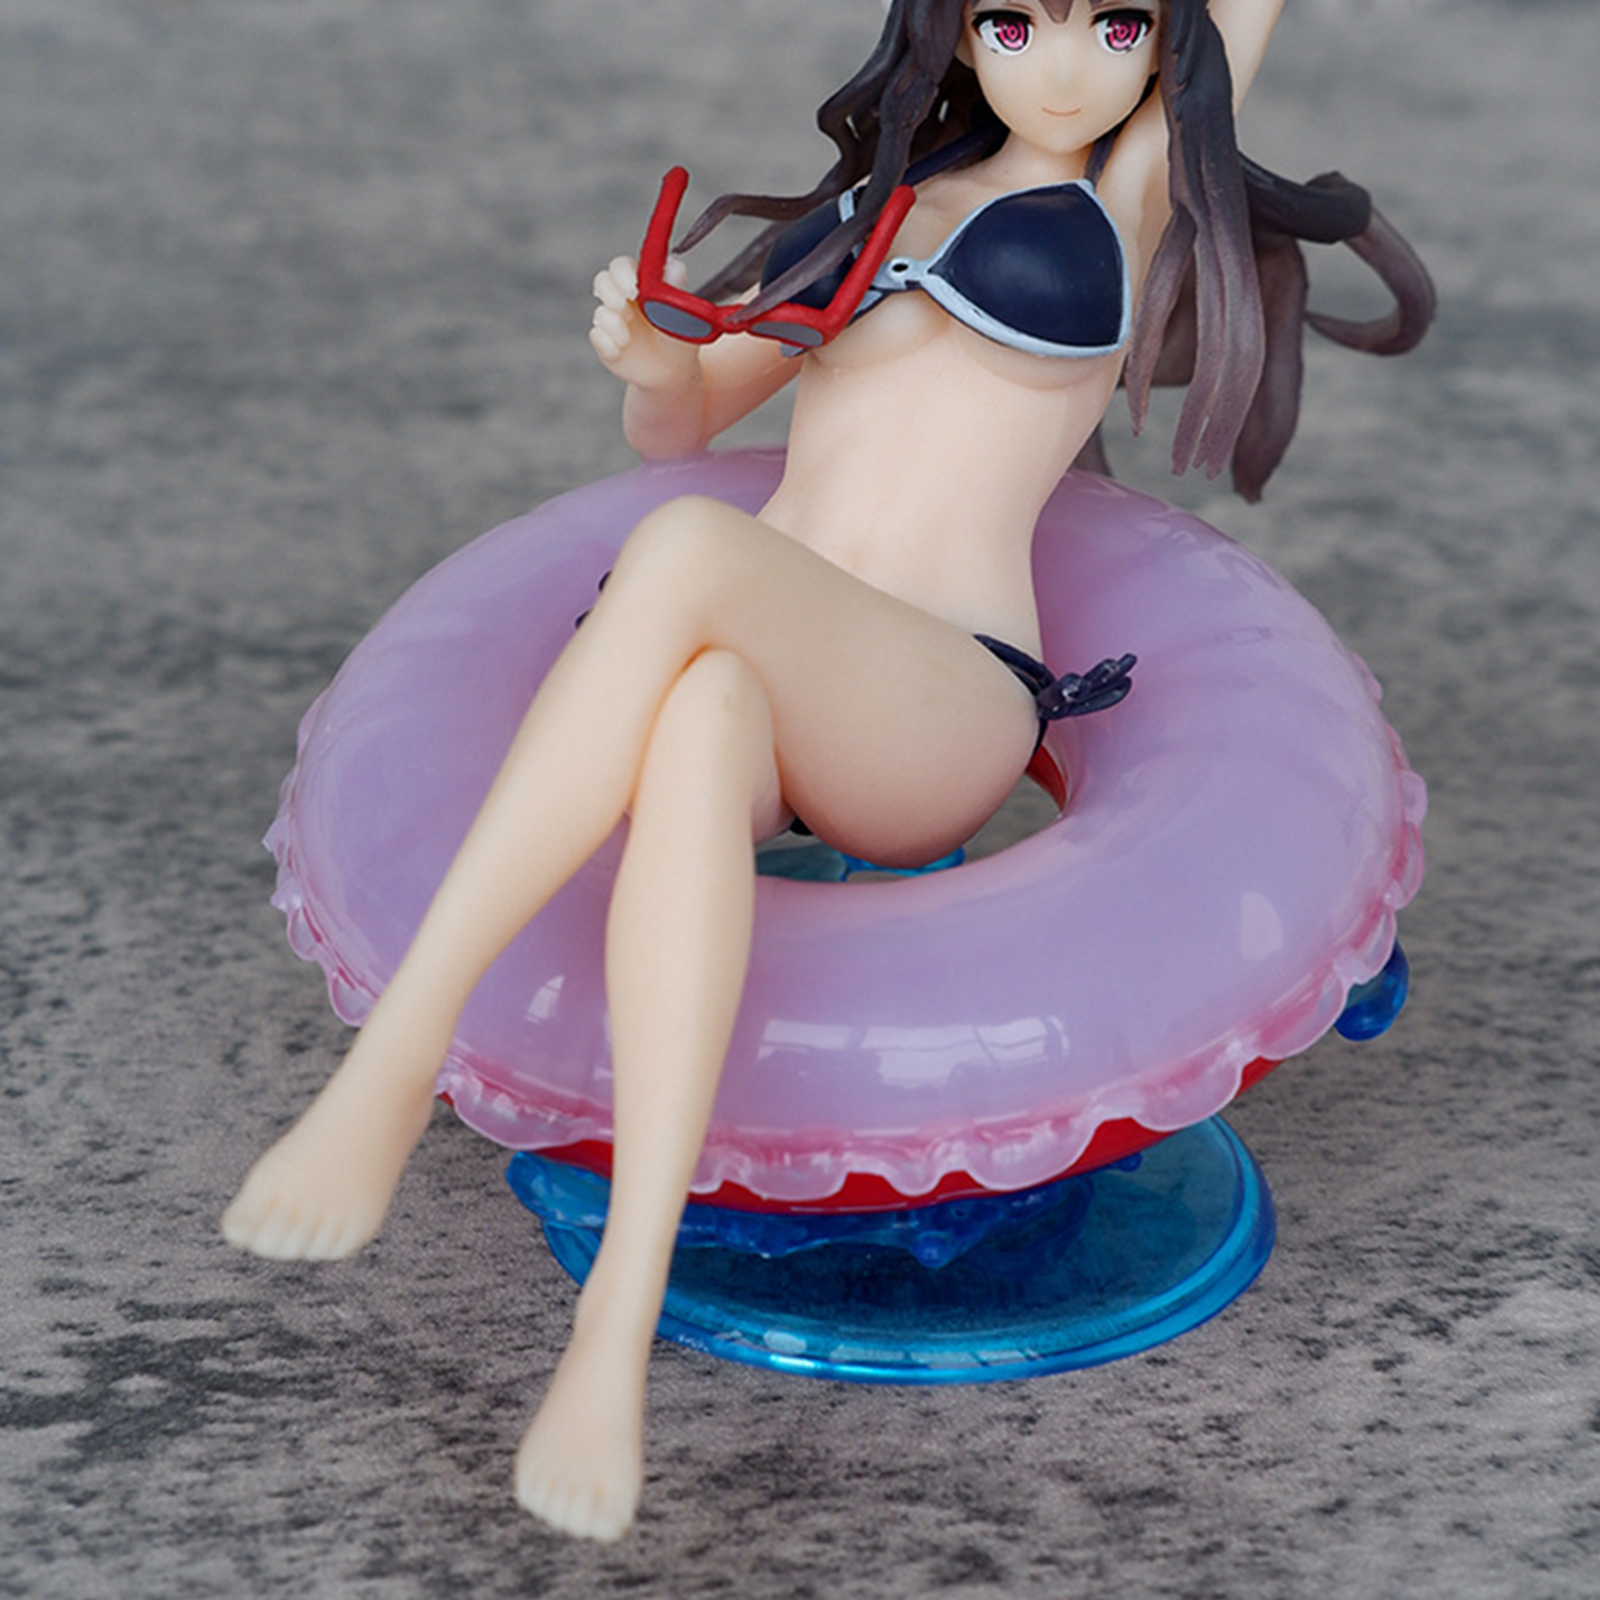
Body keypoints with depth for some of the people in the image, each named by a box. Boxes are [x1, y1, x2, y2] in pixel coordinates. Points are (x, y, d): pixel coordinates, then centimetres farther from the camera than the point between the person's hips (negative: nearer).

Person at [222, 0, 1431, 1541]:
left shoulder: (1140, 188, 17)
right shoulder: (875, 199, 28)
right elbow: (675, 423, 27)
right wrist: (650, 348, 5)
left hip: (934, 719, -3)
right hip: (750, 677, 4)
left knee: (689, 552, -36)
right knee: (699, 725, -37)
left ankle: (397, 1061, -39)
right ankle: (620, 1311, -46)